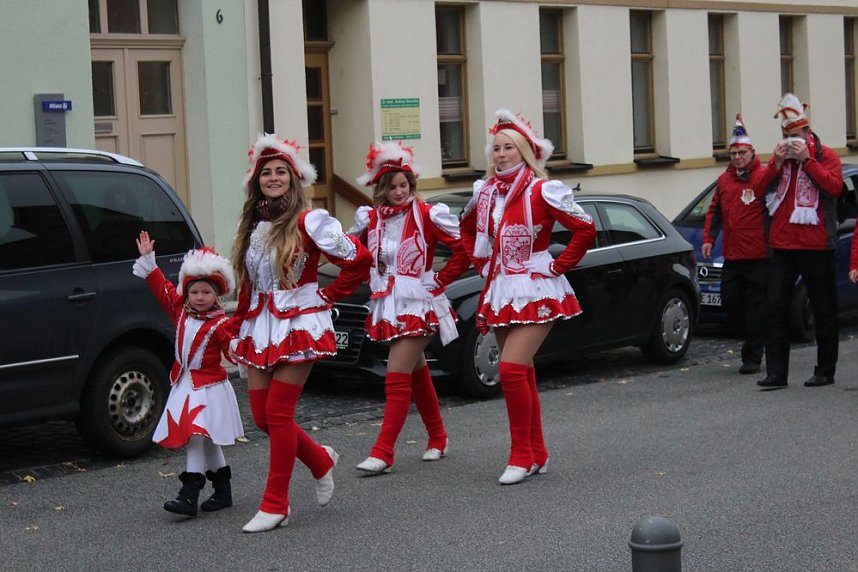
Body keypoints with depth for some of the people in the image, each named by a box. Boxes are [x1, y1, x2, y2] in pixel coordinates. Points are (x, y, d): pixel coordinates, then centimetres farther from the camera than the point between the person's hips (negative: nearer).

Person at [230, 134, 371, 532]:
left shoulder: (307, 222, -9)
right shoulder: (251, 225, 11)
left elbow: (358, 259, -10)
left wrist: (328, 296, -5)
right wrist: (238, 328, 17)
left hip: (298, 325, -7)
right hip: (260, 329, 7)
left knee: (278, 412, -9)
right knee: (261, 416, 4)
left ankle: (275, 504, 0)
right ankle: (320, 461, 30)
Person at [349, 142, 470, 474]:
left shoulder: (426, 216, -10)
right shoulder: (371, 219, 4)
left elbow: (464, 250, -10)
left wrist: (439, 281, -9)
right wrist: (374, 280, 9)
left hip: (417, 306, -6)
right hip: (386, 306, 6)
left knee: (397, 379, -12)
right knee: (416, 374, 18)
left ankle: (383, 453, -13)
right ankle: (437, 438, 32)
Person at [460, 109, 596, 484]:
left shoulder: (543, 191, -10)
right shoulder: (485, 192, 9)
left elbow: (585, 229, -11)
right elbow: (467, 229, 28)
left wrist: (558, 266, -10)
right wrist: (482, 264, 15)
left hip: (535, 291, -7)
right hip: (500, 292, 7)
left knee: (511, 370, -17)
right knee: (521, 375, 10)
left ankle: (522, 456, -7)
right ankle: (537, 455, 20)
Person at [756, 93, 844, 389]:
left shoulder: (826, 156, 0)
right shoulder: (779, 158, 13)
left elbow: (835, 187, -17)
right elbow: (762, 187, 3)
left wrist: (807, 159, -18)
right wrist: (777, 163, -9)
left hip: (816, 246, -4)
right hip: (781, 245, 4)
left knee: (824, 309, 5)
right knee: (776, 308, 0)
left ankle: (825, 371, 13)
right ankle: (776, 373, 2)